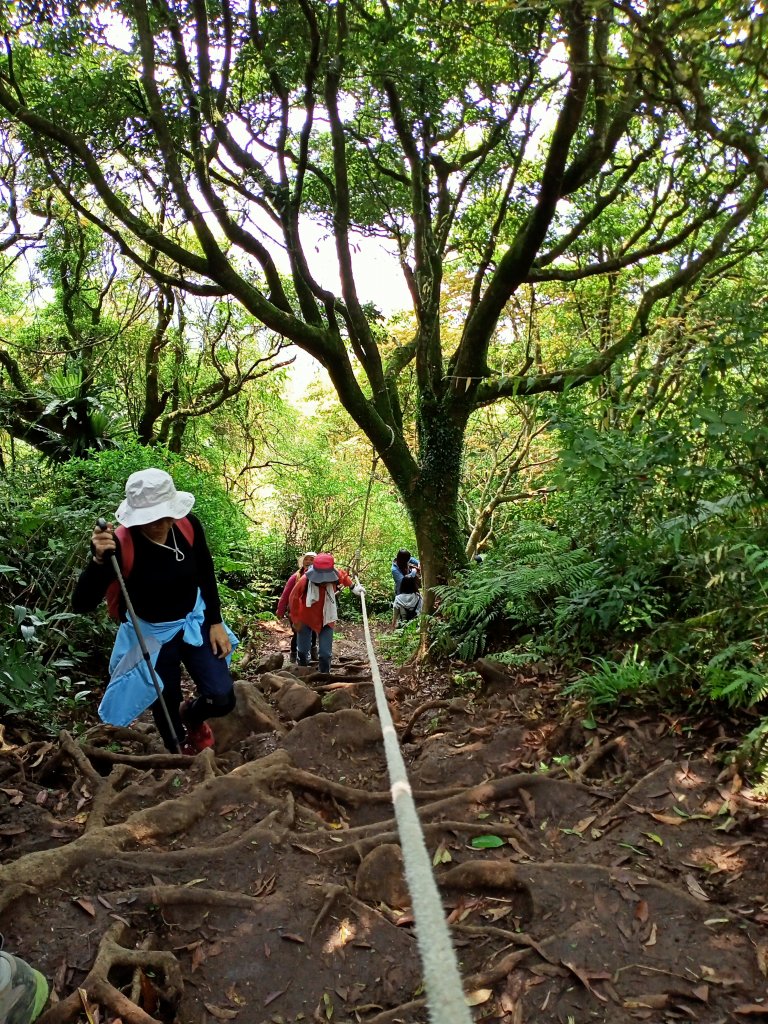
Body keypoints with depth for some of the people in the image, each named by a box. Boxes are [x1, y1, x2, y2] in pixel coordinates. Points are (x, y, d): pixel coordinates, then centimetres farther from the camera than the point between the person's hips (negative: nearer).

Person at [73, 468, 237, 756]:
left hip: (194, 623, 3)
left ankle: (191, 714, 32)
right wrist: (99, 559, -45)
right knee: (166, 710, 9)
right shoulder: (121, 545, -27)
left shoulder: (189, 526, -16)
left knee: (222, 699, -4)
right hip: (150, 635, -3)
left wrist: (215, 623, 1)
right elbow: (82, 604, -30)